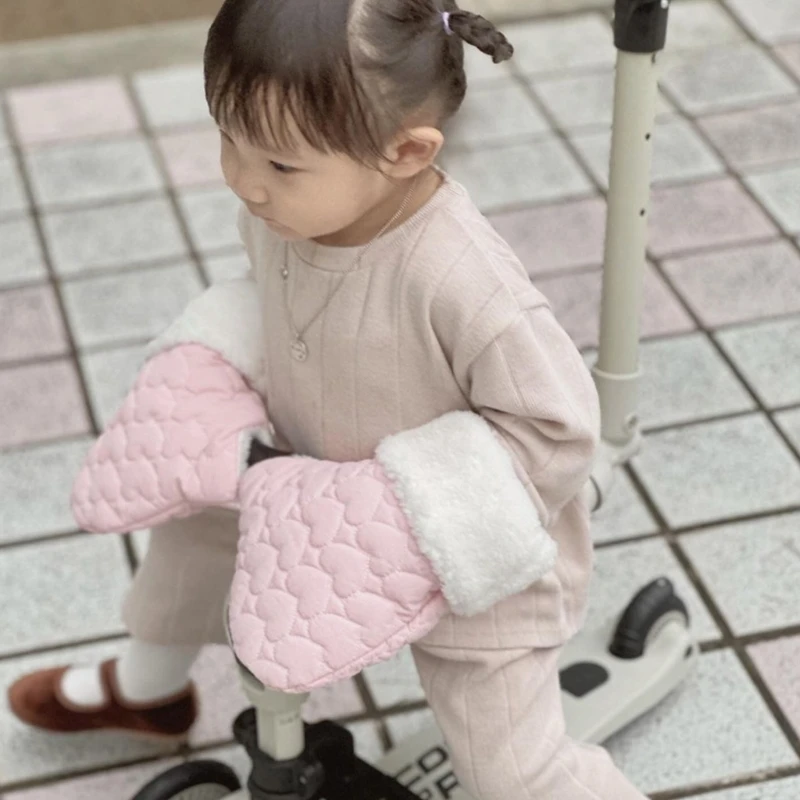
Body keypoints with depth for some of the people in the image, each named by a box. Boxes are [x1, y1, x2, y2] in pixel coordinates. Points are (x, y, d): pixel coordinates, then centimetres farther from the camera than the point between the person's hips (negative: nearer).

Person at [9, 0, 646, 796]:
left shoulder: (464, 283, -41)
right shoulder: (283, 204, -18)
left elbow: (555, 429, -30)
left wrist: (404, 521, -33)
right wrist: (214, 374, -11)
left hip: (466, 560, -7)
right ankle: (149, 688, 54)